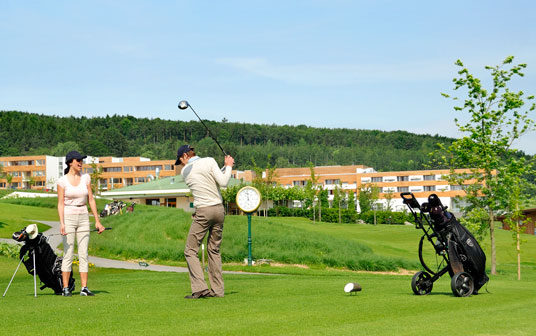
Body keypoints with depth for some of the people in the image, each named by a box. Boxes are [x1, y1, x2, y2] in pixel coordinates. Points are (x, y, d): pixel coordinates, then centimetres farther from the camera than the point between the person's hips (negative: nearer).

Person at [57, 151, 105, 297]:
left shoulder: (86, 178, 6)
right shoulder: (62, 181, -4)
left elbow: (91, 200, 9)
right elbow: (60, 203, -6)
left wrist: (97, 221, 6)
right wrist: (61, 223, -16)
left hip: (83, 218, 4)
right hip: (69, 217, -4)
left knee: (83, 254, 2)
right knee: (68, 255, -3)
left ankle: (84, 288, 3)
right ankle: (65, 288, 2)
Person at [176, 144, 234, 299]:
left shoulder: (185, 171, 4)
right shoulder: (209, 161, 0)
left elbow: (207, 179, 11)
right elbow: (223, 182, -9)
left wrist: (226, 167, 13)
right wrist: (228, 166, 6)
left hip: (203, 212, -3)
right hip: (219, 209, 3)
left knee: (190, 250, 2)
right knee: (214, 250, 12)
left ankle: (200, 287, -13)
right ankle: (217, 290, 9)